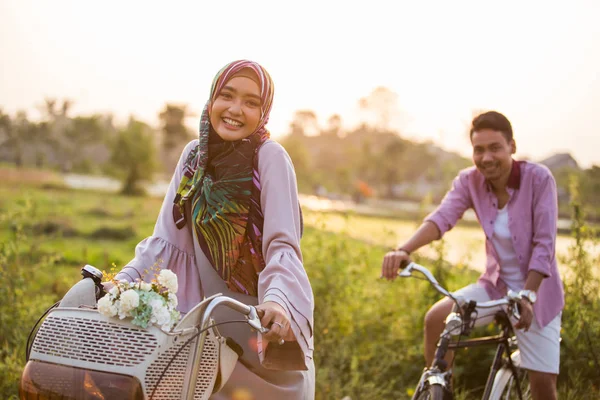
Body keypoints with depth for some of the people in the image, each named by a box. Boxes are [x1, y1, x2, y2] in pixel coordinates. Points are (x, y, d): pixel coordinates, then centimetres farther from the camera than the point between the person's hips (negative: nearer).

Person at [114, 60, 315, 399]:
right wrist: (119, 282, -13)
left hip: (263, 321, -4)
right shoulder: (195, 155, 2)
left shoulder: (270, 157, -13)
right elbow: (166, 240, 1)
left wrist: (277, 300, -41)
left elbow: (283, 245, -22)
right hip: (210, 322, 4)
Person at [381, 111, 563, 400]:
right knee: (436, 318, -21)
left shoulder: (539, 178, -19)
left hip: (536, 290, -3)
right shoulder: (469, 181, -10)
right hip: (495, 283, 3)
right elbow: (441, 217, -27)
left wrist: (527, 295, -32)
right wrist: (403, 250, -45)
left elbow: (544, 244, -21)